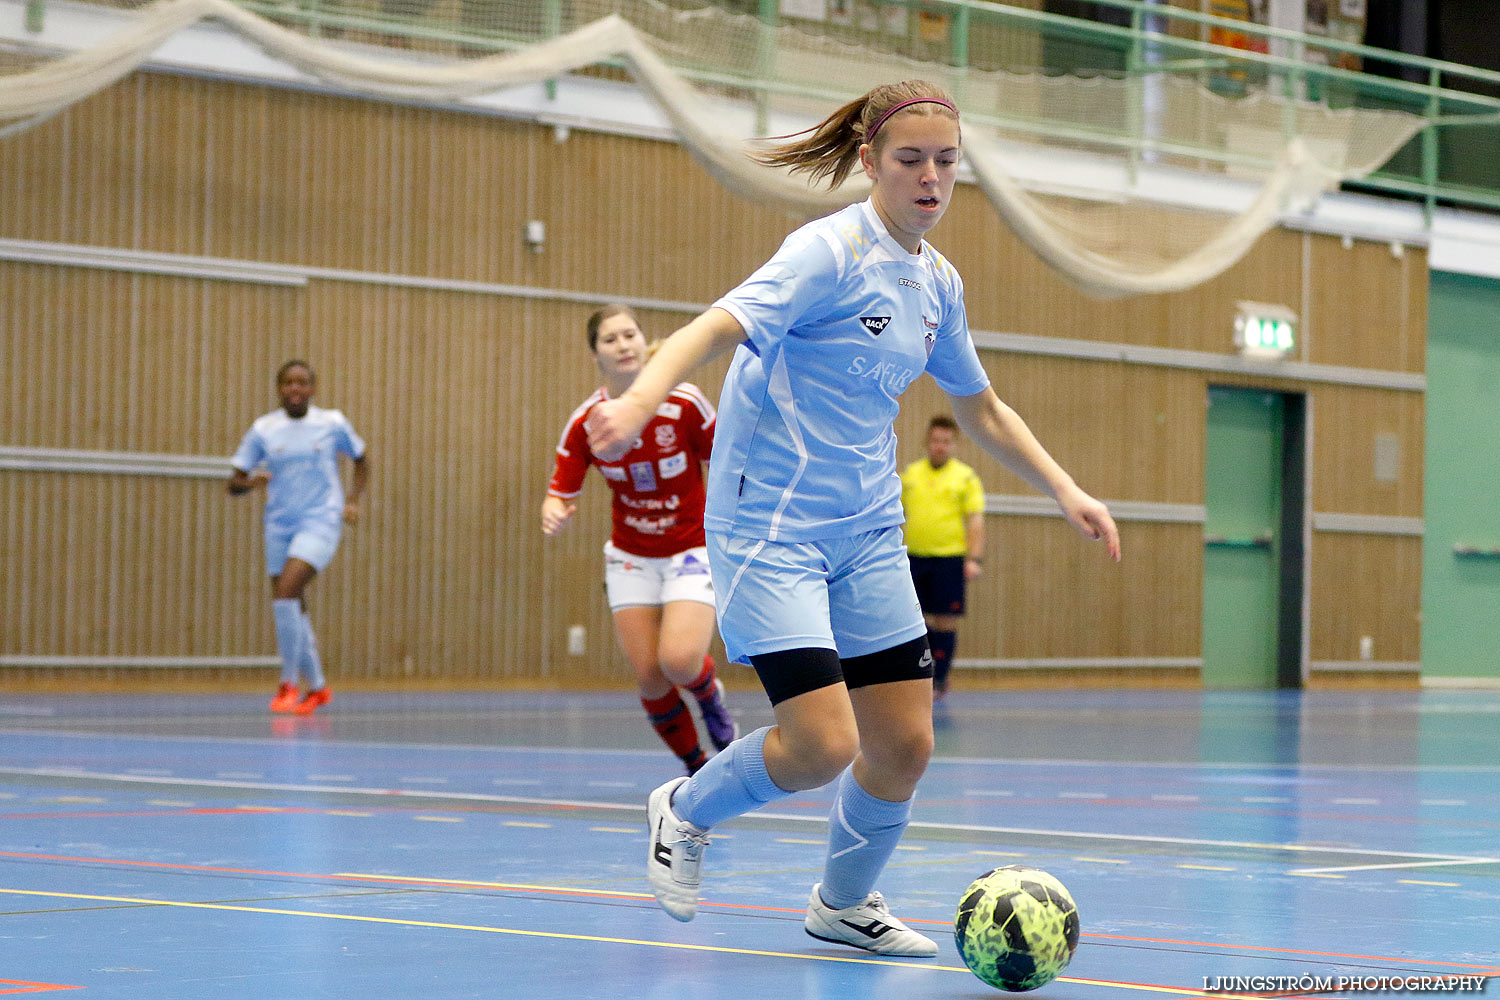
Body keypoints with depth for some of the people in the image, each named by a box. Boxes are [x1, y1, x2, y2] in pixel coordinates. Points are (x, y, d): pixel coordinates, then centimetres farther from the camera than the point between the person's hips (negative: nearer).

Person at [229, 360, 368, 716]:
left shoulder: (333, 423, 0)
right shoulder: (263, 429, 2)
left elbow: (361, 459, 17)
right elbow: (233, 484, 1)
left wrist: (353, 500, 3)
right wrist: (250, 482, -21)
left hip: (320, 522, -4)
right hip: (279, 525, 4)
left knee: (285, 591, -23)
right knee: (293, 611, 9)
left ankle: (289, 684, -14)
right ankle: (317, 688, 28)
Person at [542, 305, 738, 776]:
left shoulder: (686, 403, -15)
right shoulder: (584, 422, -10)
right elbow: (560, 494, -8)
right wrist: (553, 512, -31)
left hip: (692, 551, -2)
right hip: (630, 557, 2)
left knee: (679, 660, -23)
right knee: (649, 678, -5)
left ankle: (711, 696, 14)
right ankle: (697, 770, 17)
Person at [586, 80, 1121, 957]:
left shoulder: (938, 282, 10)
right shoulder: (832, 251, -14)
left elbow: (981, 409, 25)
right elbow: (719, 327, -28)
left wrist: (1068, 492, 19)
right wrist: (639, 400, -46)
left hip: (868, 534, 7)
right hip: (772, 527, -7)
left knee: (905, 746, 3)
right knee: (822, 746, -16)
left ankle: (845, 901, 30)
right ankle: (686, 811, 14)